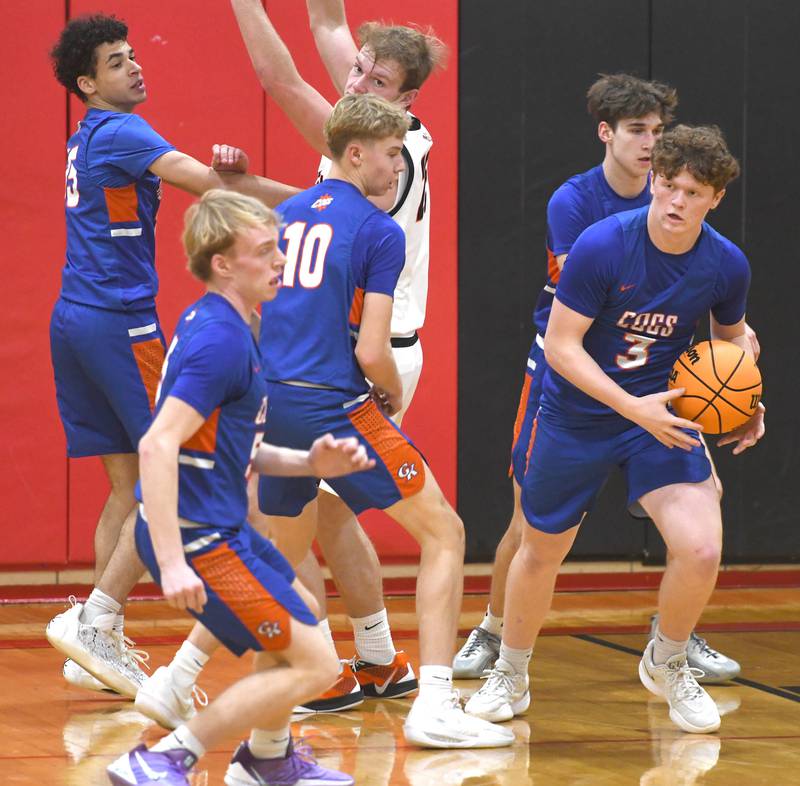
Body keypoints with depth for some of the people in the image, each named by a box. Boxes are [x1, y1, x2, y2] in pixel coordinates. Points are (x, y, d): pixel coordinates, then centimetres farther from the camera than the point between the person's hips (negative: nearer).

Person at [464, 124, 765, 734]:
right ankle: (511, 676, 39)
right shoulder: (602, 246, -22)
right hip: (578, 415, -1)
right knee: (542, 551, 13)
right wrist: (634, 408, -26)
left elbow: (733, 334, 11)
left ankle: (667, 664, 12)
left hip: (662, 415, 1)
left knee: (701, 549, -18)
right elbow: (561, 345, -19)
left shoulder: (726, 265, -11)